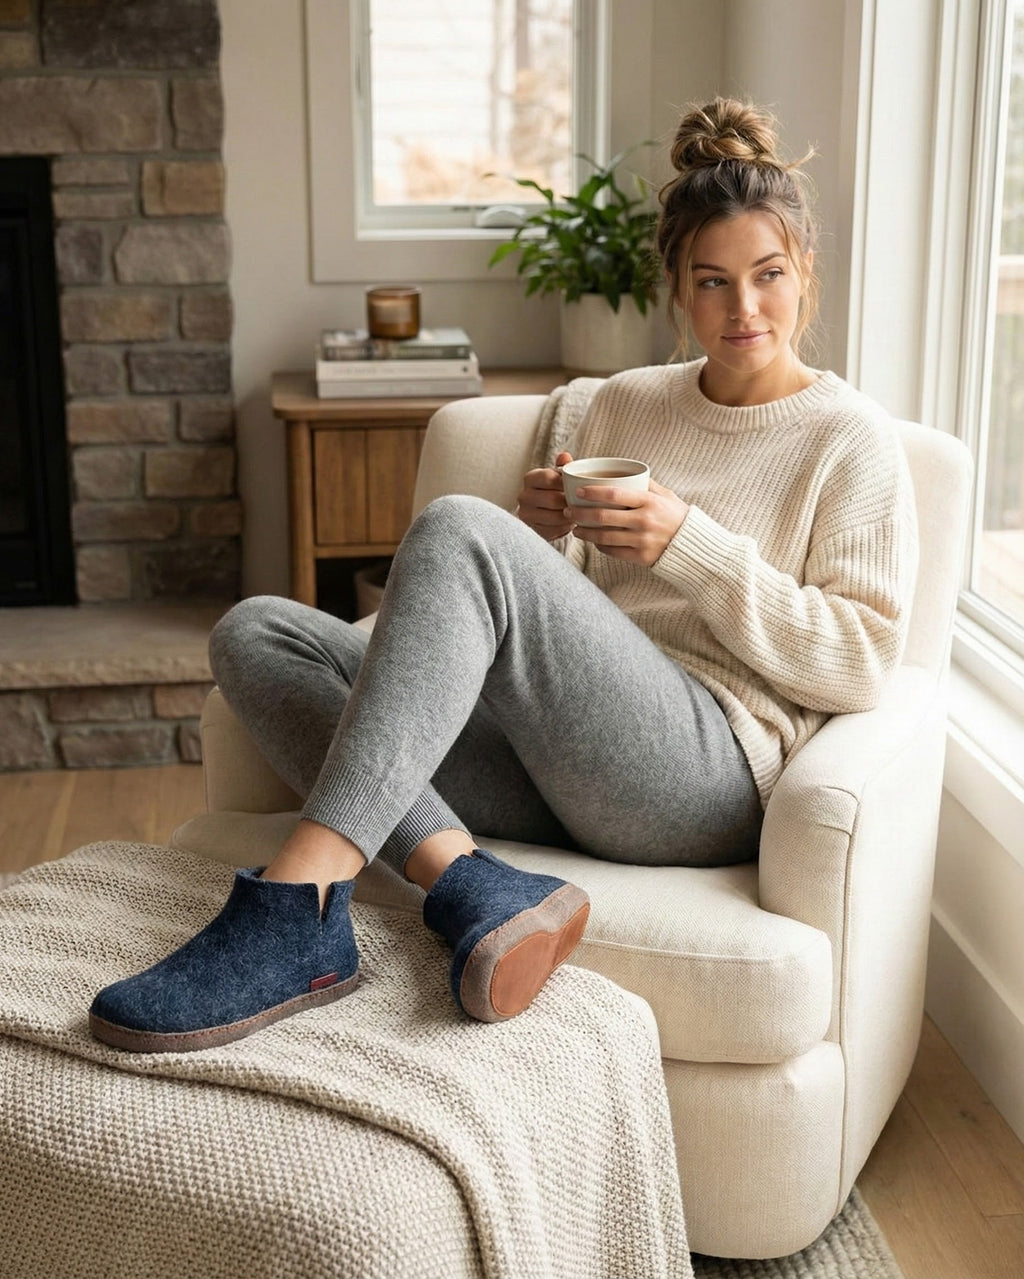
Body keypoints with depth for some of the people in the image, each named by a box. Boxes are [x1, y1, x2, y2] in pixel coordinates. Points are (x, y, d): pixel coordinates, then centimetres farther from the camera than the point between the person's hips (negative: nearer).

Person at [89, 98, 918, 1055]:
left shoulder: (850, 439, 7)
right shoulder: (624, 404, 21)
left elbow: (862, 661, -3)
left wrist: (688, 543, -10)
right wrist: (545, 534, 0)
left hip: (706, 772, -6)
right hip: (553, 756, 7)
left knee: (458, 529, -30)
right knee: (255, 634, -9)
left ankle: (294, 910, -39)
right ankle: (469, 886, -32)